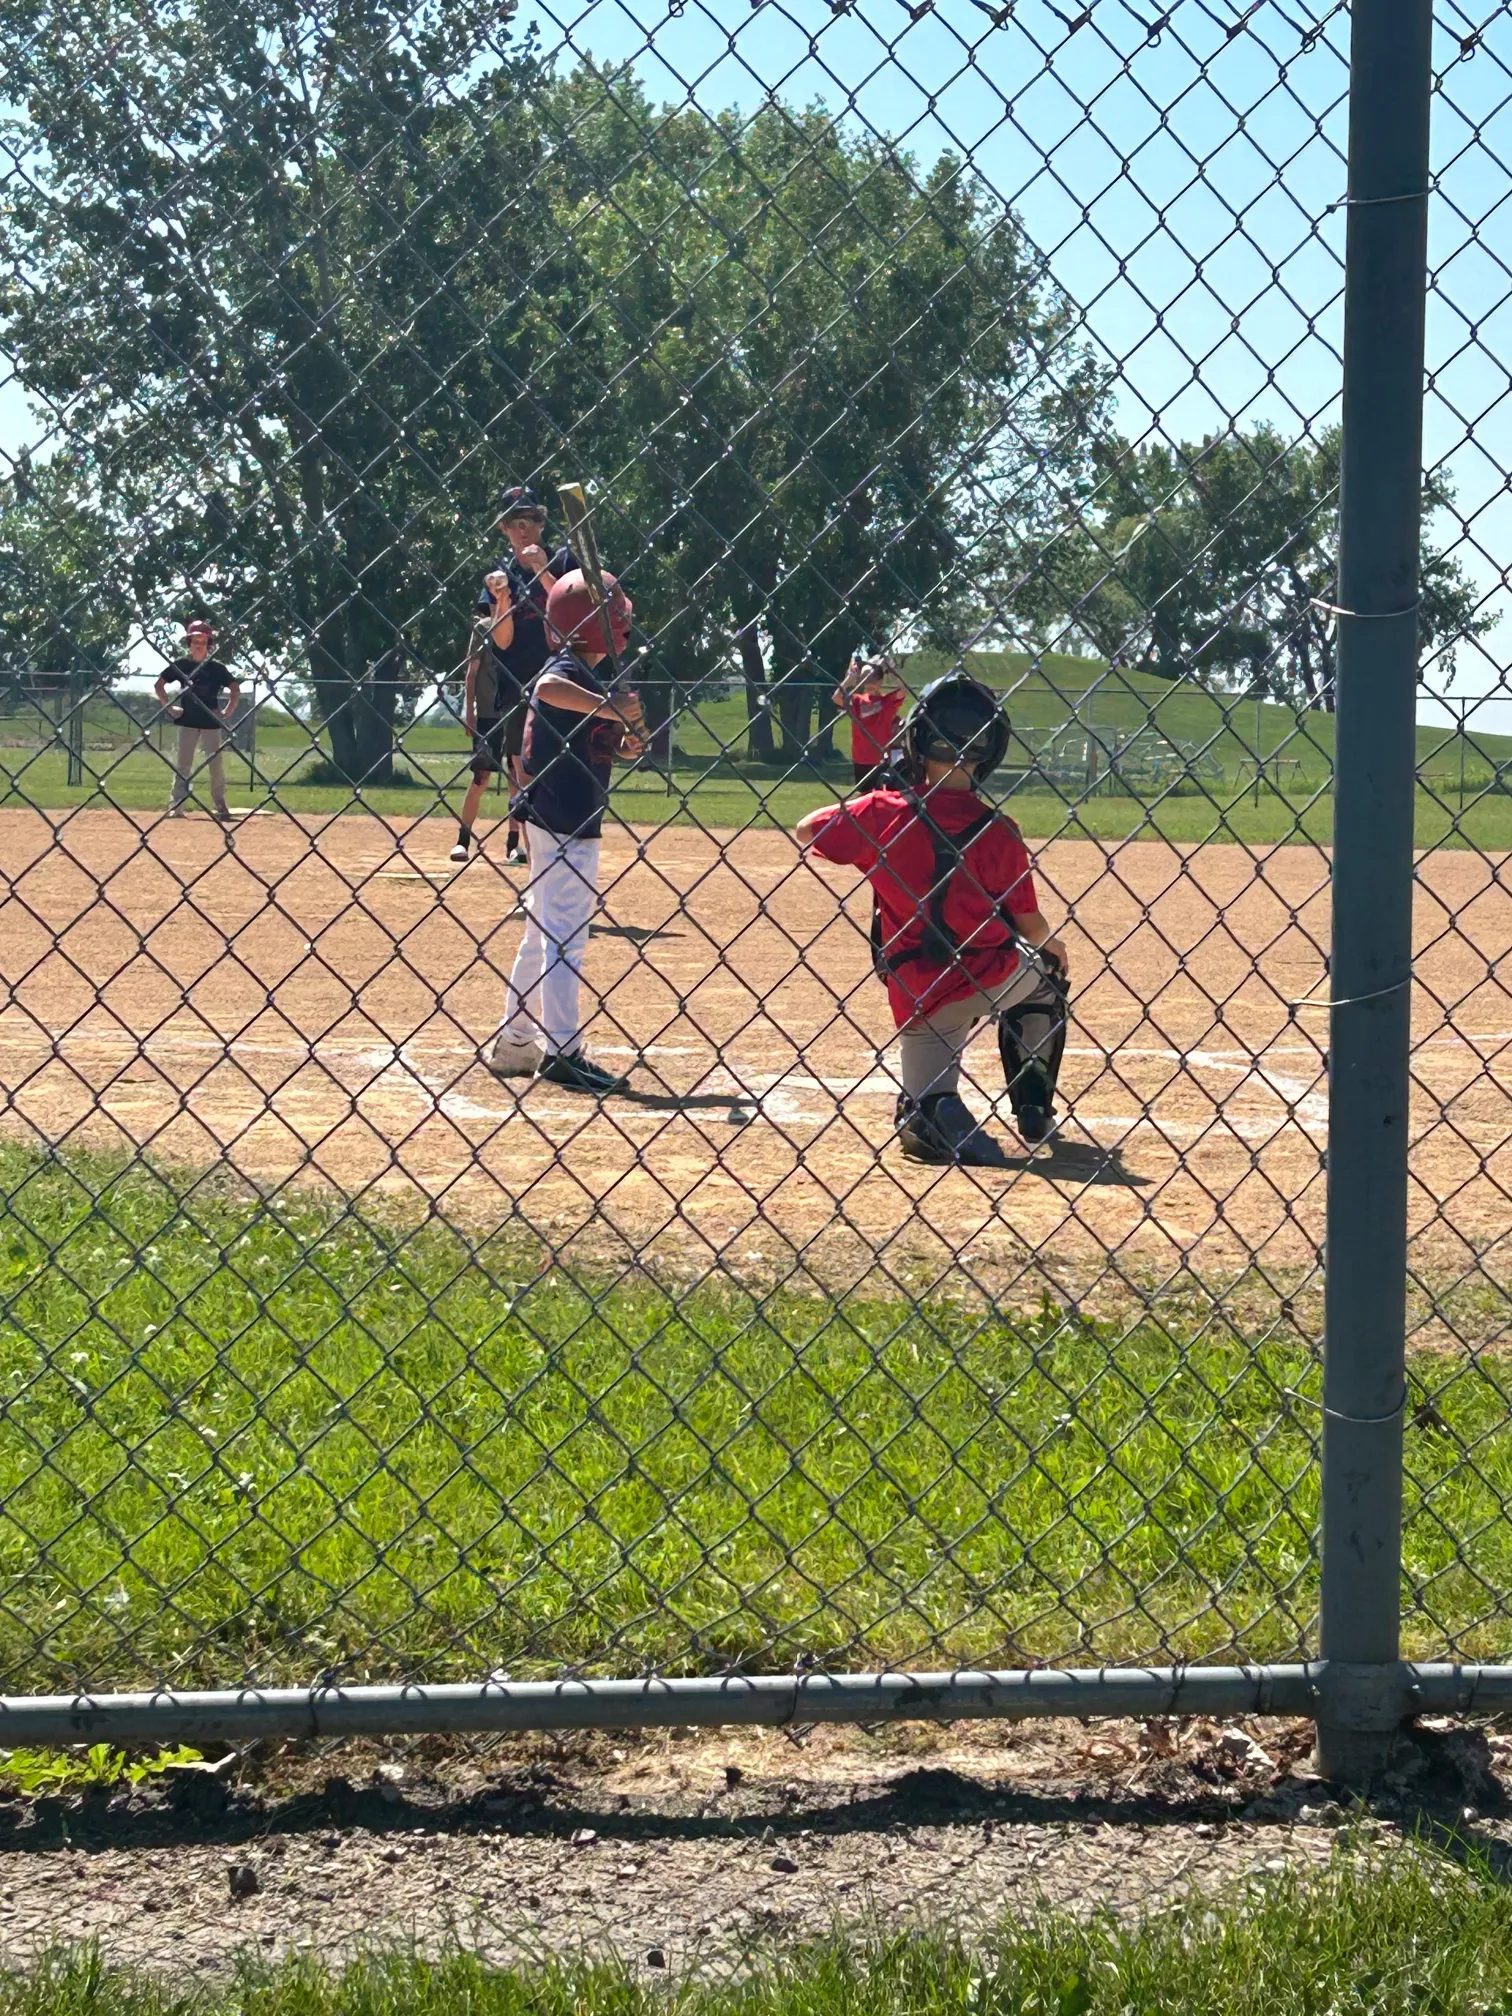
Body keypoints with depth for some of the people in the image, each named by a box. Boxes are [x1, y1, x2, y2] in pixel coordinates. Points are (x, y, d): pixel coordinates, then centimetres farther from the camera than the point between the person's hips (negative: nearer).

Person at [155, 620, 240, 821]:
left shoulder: (216, 667, 1)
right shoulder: (181, 664, 1)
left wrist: (227, 712, -1)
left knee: (216, 765, 1)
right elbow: (159, 685, 7)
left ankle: (221, 807, 7)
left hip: (211, 722, 0)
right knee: (182, 765, 1)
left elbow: (235, 690, 6)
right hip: (188, 721, 0)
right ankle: (175, 806, 1)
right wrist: (169, 707, 0)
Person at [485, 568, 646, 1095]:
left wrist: (620, 744, 4)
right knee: (564, 937, -6)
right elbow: (547, 689, -40)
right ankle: (563, 1054, -3)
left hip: (557, 820, 10)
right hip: (566, 822, -10)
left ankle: (514, 1045, 24)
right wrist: (613, 710, -36)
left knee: (544, 933, 16)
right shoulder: (569, 672, -15)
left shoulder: (578, 672, 14)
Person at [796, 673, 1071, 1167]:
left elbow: (806, 831, 5)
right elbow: (1029, 925, -1)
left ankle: (942, 1115, -21)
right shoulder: (997, 830, -9)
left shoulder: (884, 812, -8)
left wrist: (851, 808, 22)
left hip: (915, 992, 1)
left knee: (919, 1112, 18)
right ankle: (1034, 1109, 30)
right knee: (1044, 971, 35)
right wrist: (1054, 946, 21)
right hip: (988, 978, 0)